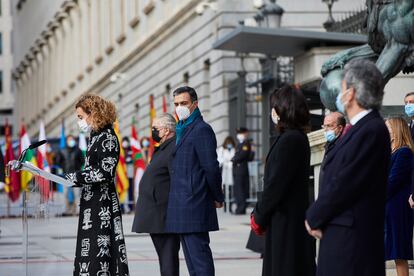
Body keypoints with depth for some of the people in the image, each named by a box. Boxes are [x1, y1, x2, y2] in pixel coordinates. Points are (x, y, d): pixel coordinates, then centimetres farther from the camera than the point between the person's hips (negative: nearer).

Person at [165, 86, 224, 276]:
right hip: (182, 207, 10)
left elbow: (211, 167, -13)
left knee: (199, 253, -10)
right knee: (191, 256, 12)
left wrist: (217, 198, -6)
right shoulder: (182, 130, 19)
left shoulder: (201, 130, -11)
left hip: (193, 206, -10)